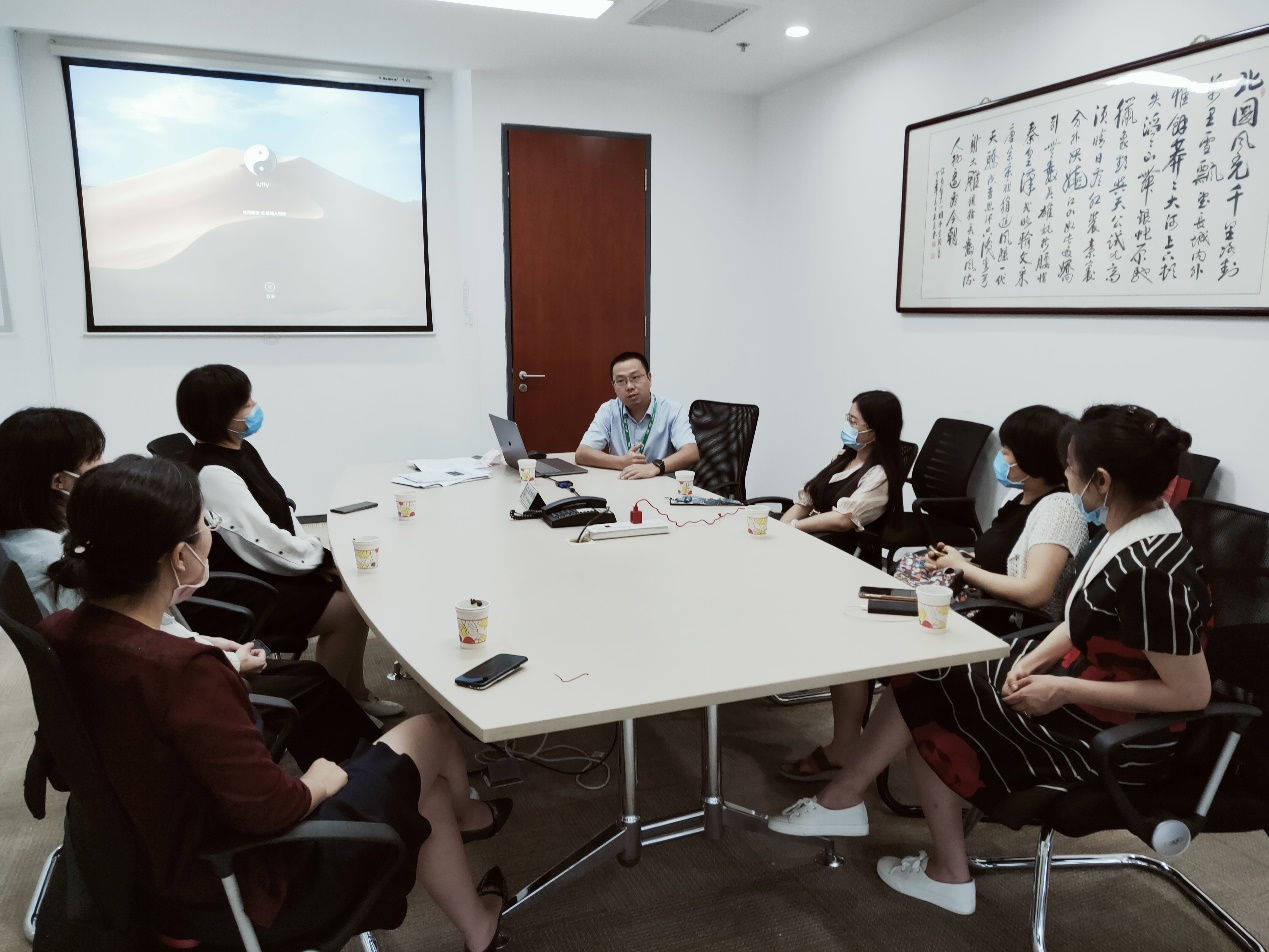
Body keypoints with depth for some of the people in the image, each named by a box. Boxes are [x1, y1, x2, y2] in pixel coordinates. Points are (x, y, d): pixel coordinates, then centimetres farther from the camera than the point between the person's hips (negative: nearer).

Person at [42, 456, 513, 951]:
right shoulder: (184, 671, -37)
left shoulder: (62, 632, -11)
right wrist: (318, 783, -9)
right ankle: (462, 815, 40)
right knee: (431, 733, 8)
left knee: (427, 791, 19)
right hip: (242, 882, -8)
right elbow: (268, 808, -29)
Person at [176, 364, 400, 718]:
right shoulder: (212, 473, -26)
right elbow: (263, 544, -26)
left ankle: (354, 692, 17)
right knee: (348, 610, -14)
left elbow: (282, 512, 11)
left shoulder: (240, 449, 5)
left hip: (272, 568, 9)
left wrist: (318, 552, -3)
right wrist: (320, 558, -12)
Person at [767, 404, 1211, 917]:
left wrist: (1064, 691, -23)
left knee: (927, 712, -1)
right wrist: (1033, 661, -7)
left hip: (1111, 737, -8)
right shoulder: (1130, 528, -2)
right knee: (924, 682, 3)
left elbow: (1192, 692, -26)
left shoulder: (1152, 572, -30)